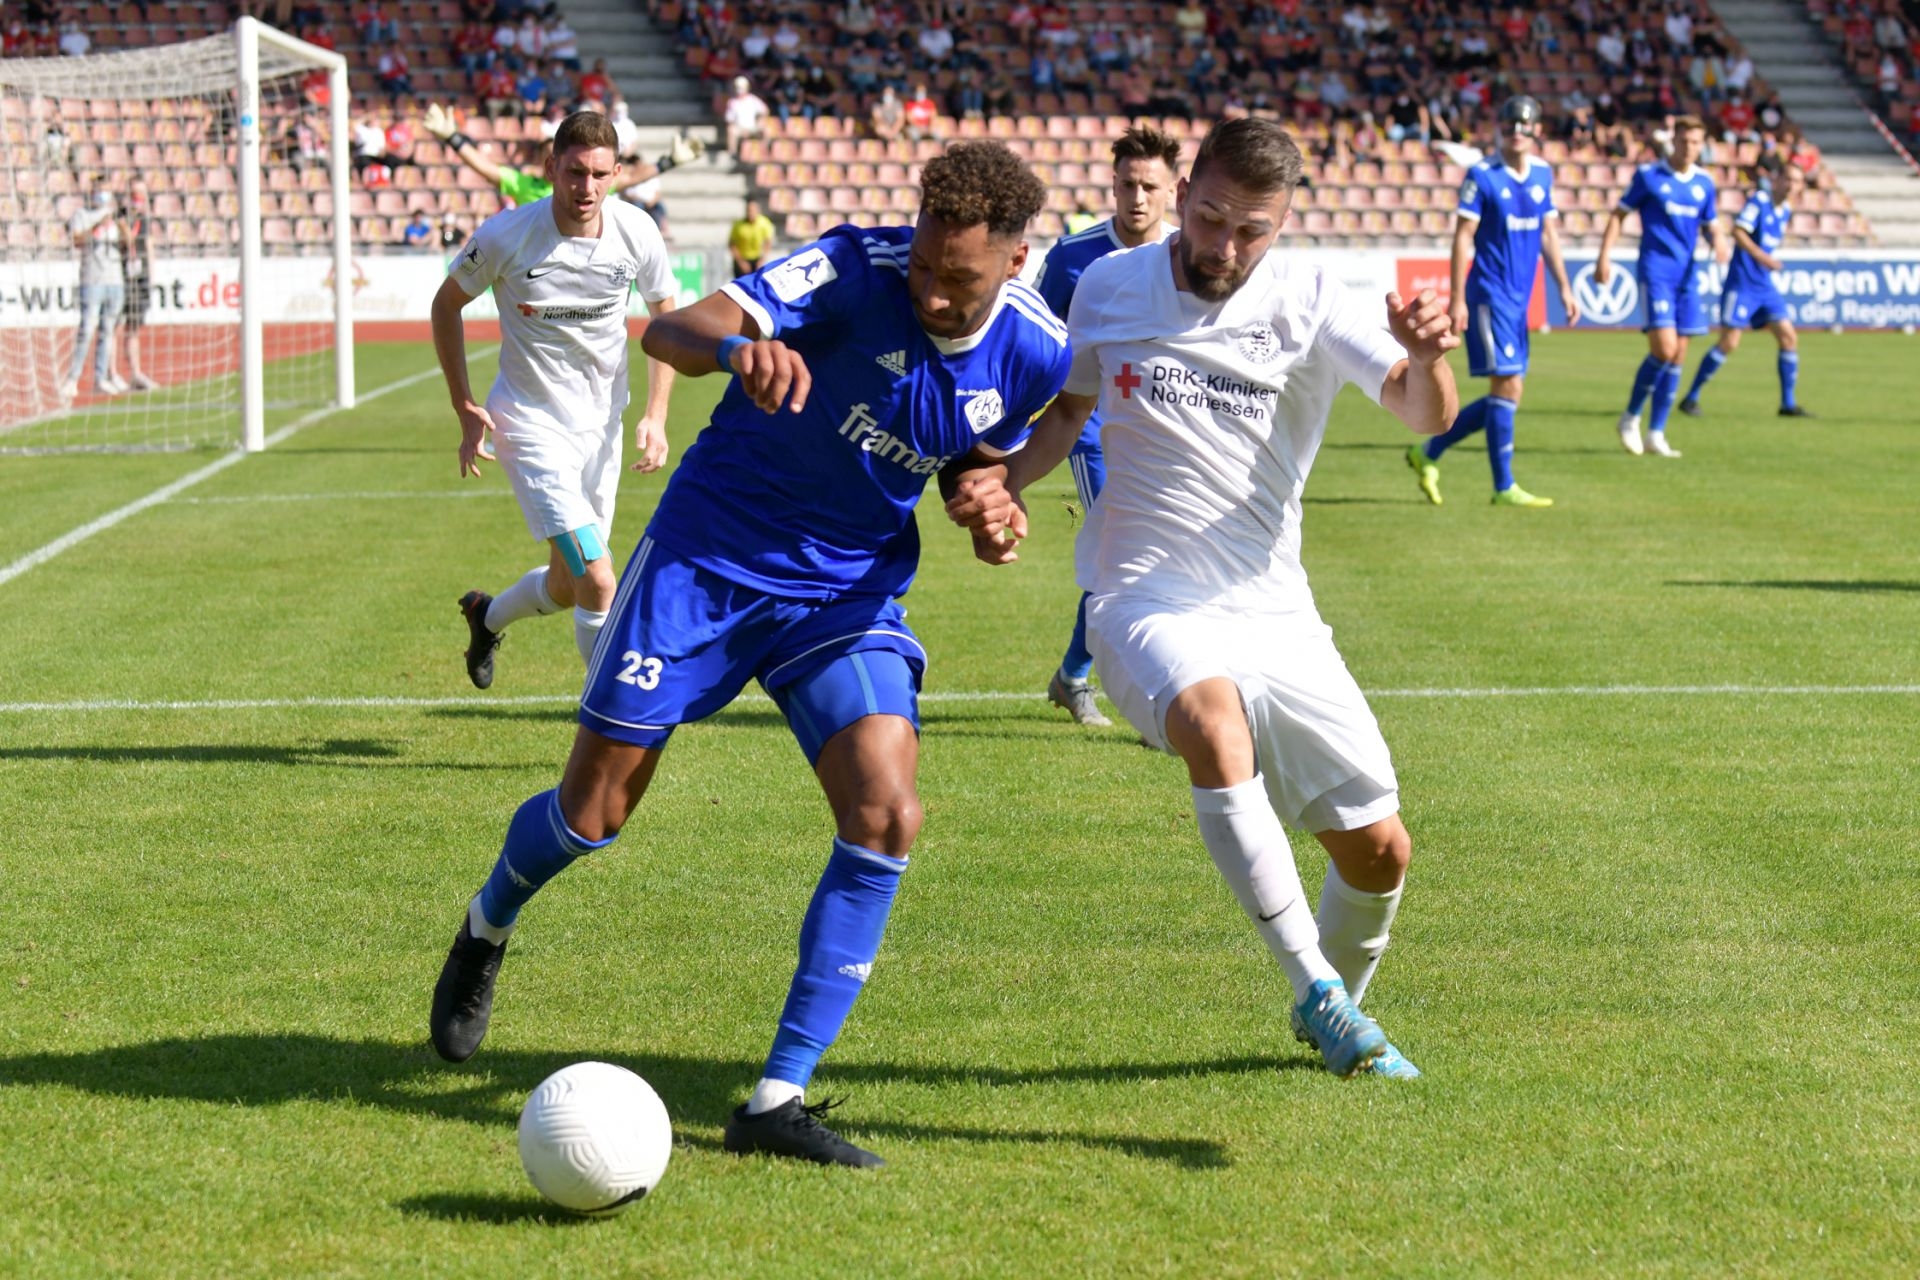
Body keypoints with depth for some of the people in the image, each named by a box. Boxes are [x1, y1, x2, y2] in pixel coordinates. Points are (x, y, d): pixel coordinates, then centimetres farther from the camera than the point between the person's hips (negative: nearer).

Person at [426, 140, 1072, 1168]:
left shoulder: (1036, 352, -9)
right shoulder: (856, 269, -24)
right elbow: (669, 333, -35)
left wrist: (987, 503, -12)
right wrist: (737, 347, -58)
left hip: (848, 589, 3)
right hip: (707, 552, -3)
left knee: (887, 819, -17)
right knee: (592, 814, 4)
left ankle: (778, 1099, -9)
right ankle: (487, 929, 40)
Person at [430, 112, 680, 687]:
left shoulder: (637, 232, -9)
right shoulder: (505, 236, -18)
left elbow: (666, 315, 8)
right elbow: (446, 304, 0)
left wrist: (655, 415, -1)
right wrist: (466, 409, -3)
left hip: (602, 424, 5)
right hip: (531, 423, -5)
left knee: (566, 587, 16)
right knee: (598, 585, -18)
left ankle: (487, 616, 49)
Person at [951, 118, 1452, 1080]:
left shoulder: (1308, 302, -4)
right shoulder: (1108, 287, 1)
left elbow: (1425, 415, -16)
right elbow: (1067, 409, 19)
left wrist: (1426, 356, -39)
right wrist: (1000, 486, 0)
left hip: (1273, 610, 2)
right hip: (1145, 602, -2)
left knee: (1378, 850, 3)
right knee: (1212, 715, -36)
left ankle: (1338, 1002, 36)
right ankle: (1315, 990, -28)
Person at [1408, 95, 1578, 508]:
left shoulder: (1543, 173, 10)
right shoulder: (1482, 176, -8)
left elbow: (1548, 233, 18)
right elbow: (1463, 237, -9)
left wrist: (1564, 288, 14)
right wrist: (1457, 299, -13)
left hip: (1519, 298, 7)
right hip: (1489, 293, -7)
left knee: (1506, 395, 8)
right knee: (1507, 385, -9)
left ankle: (1428, 453, 19)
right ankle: (1504, 488, -2)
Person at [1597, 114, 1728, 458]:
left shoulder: (1704, 183, 11)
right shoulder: (1648, 176, -2)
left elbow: (1710, 225, 19)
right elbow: (1619, 214, 2)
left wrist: (1718, 242, -5)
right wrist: (1604, 256, -8)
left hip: (1687, 275, 5)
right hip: (1655, 271, -5)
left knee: (1678, 355, 3)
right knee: (1664, 348, -17)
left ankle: (1656, 434, 10)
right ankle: (1631, 417, 2)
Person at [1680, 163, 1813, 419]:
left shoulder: (1786, 210, 11)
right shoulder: (1759, 200, -11)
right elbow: (1738, 231, -22)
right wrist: (1762, 257, -30)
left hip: (1765, 285, 7)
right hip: (1742, 282, -7)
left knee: (1789, 338, -1)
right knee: (1729, 342, -11)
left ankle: (1788, 404, 7)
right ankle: (1691, 398, -1)